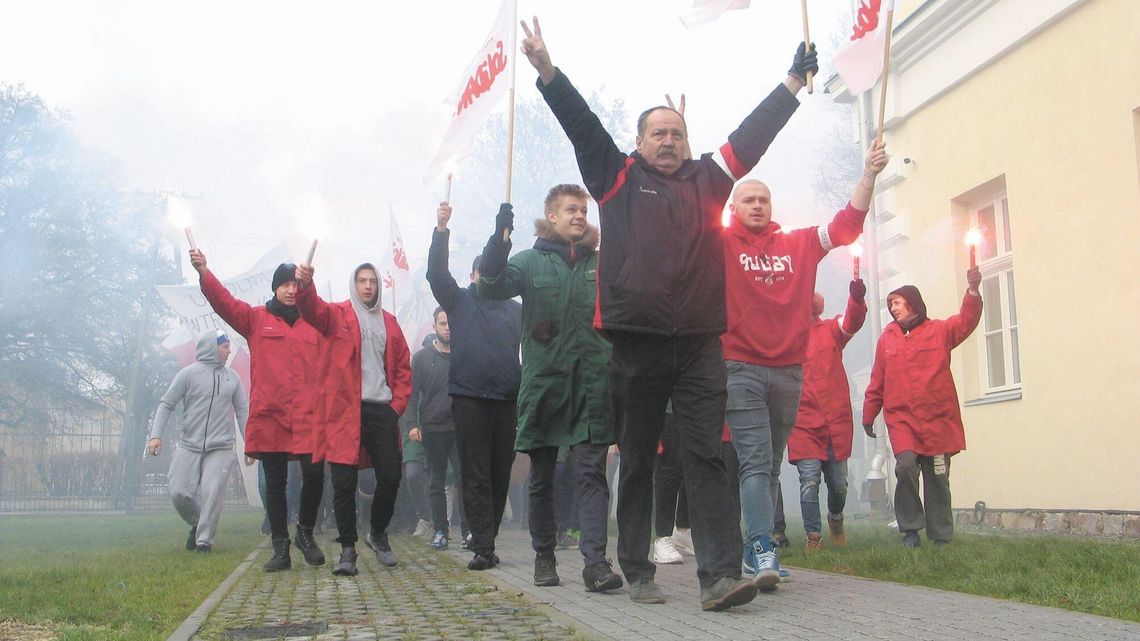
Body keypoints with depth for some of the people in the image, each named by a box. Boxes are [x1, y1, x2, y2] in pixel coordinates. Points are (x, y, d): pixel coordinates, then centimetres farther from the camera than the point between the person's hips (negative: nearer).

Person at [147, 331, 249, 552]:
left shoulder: (232, 377, 10)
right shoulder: (189, 373, 0)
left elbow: (243, 411, 12)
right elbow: (166, 404, 1)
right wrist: (156, 435, -10)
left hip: (220, 448, 1)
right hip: (189, 446, -1)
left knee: (213, 492, -11)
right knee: (179, 492, -3)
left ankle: (205, 538, 0)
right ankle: (197, 523, 24)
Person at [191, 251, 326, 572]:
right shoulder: (256, 319, 10)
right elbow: (224, 301, -5)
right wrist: (204, 272, -22)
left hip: (308, 415, 0)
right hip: (269, 414, 0)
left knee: (314, 474, -11)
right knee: (275, 483, 6)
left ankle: (306, 532, 14)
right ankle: (280, 548, 15)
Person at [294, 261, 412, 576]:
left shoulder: (389, 322, 18)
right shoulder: (338, 314, 7)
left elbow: (403, 367, 19)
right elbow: (313, 309, -16)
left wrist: (398, 405, 6)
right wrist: (305, 285, -37)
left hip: (383, 411, 3)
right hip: (346, 411, -3)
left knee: (390, 477, 3)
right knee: (344, 483, -3)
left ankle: (378, 534, 26)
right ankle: (347, 549, 7)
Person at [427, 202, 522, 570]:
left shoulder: (515, 309, 16)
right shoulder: (460, 301, 11)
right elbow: (436, 272, -2)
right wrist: (441, 230, -13)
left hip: (507, 400, 3)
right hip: (469, 397, -2)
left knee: (500, 473, 6)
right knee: (475, 474, -4)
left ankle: (484, 539, 19)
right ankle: (483, 546, -5)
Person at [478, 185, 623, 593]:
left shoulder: (602, 264, 13)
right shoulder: (531, 261, 8)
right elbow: (492, 287, -9)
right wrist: (499, 238, -22)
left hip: (591, 386, 0)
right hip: (543, 383, 0)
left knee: (592, 473, -9)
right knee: (542, 478, 9)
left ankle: (595, 560, -14)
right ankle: (544, 556, 22)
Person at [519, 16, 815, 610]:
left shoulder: (707, 179, 18)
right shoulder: (618, 178, 12)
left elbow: (753, 133, 24)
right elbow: (581, 124, 5)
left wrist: (792, 83, 26)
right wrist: (548, 71, -4)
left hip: (699, 343, 2)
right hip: (637, 344, -1)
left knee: (705, 456, -4)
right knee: (637, 461, 7)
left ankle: (719, 575, -8)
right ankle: (637, 573, 16)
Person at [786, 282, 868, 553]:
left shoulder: (831, 330, 8)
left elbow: (853, 320, -11)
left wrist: (858, 299, -32)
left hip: (836, 420, 2)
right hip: (803, 421, -2)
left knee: (838, 481, 9)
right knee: (809, 479, -8)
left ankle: (835, 519, 38)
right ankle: (813, 536, 4)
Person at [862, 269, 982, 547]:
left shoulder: (939, 331, 6)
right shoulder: (887, 337, 9)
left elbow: (967, 321, -13)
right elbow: (877, 381, 12)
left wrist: (973, 291, -30)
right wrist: (869, 415, 14)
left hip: (937, 418, 0)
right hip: (901, 418, 0)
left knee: (937, 478, 4)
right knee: (906, 466, -19)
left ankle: (941, 537, 15)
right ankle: (910, 530, -5)